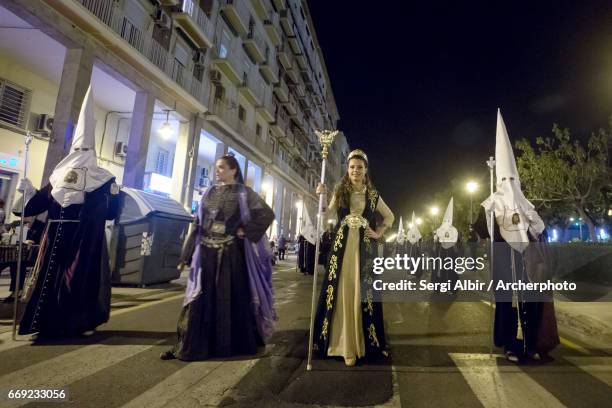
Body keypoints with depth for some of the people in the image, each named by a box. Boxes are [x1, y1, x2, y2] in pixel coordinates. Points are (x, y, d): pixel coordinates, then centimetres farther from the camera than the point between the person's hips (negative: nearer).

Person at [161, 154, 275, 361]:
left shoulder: (243, 193, -1)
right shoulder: (210, 193, 11)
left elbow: (267, 214, -9)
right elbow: (198, 224, 10)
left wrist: (246, 231, -11)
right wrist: (187, 255, 7)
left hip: (230, 253, -4)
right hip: (206, 252, 4)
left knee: (230, 296, 5)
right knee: (200, 299, 8)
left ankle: (232, 344, 22)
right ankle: (188, 345, 18)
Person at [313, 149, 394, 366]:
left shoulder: (373, 195, 8)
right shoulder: (340, 192, 7)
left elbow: (390, 216, 20)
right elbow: (327, 215, -2)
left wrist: (379, 233, 8)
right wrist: (321, 197, -14)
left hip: (364, 248, 0)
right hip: (342, 246, 0)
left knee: (362, 293, 3)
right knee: (342, 292, -1)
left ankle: (360, 342, 15)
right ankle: (345, 345, 8)